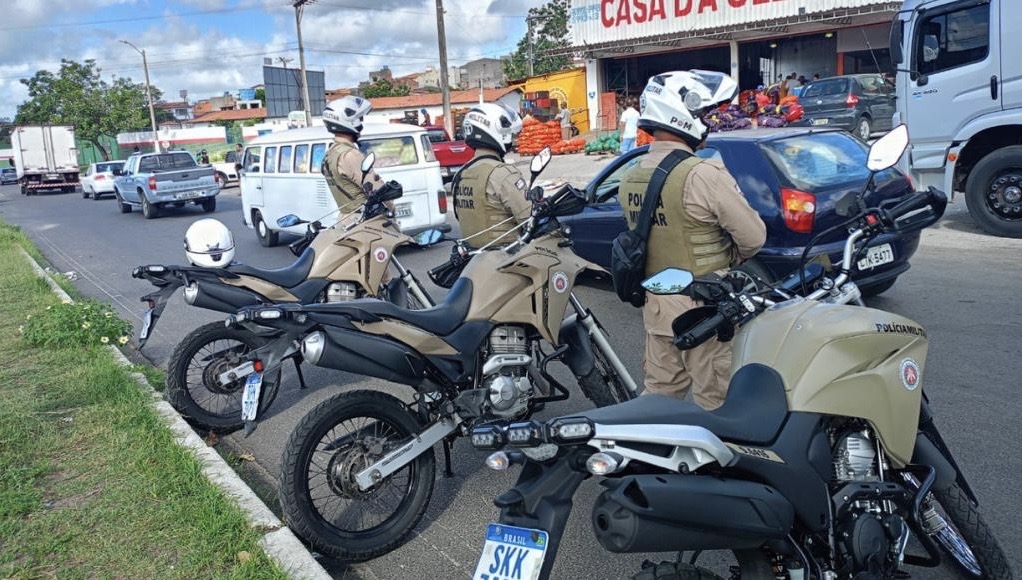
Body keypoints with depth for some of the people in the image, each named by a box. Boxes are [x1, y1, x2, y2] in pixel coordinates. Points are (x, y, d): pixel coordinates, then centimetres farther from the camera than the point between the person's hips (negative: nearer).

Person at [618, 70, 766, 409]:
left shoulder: (630, 180, 3)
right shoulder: (703, 174, -20)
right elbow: (754, 237, -14)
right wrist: (726, 260, 5)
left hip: (656, 305, 7)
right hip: (704, 309, -7)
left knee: (660, 395, 18)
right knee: (713, 403, 7)